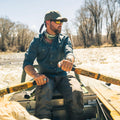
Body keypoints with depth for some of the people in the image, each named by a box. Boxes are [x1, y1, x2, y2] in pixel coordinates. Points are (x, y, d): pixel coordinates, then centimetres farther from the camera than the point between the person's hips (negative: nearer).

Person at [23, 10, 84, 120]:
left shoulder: (65, 39, 12)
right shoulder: (37, 41, 8)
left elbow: (69, 53, -11)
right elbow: (27, 64, -1)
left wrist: (68, 60, -38)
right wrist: (36, 75, -24)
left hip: (63, 76, 2)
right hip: (46, 77, -1)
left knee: (76, 93, -30)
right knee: (43, 95, -36)